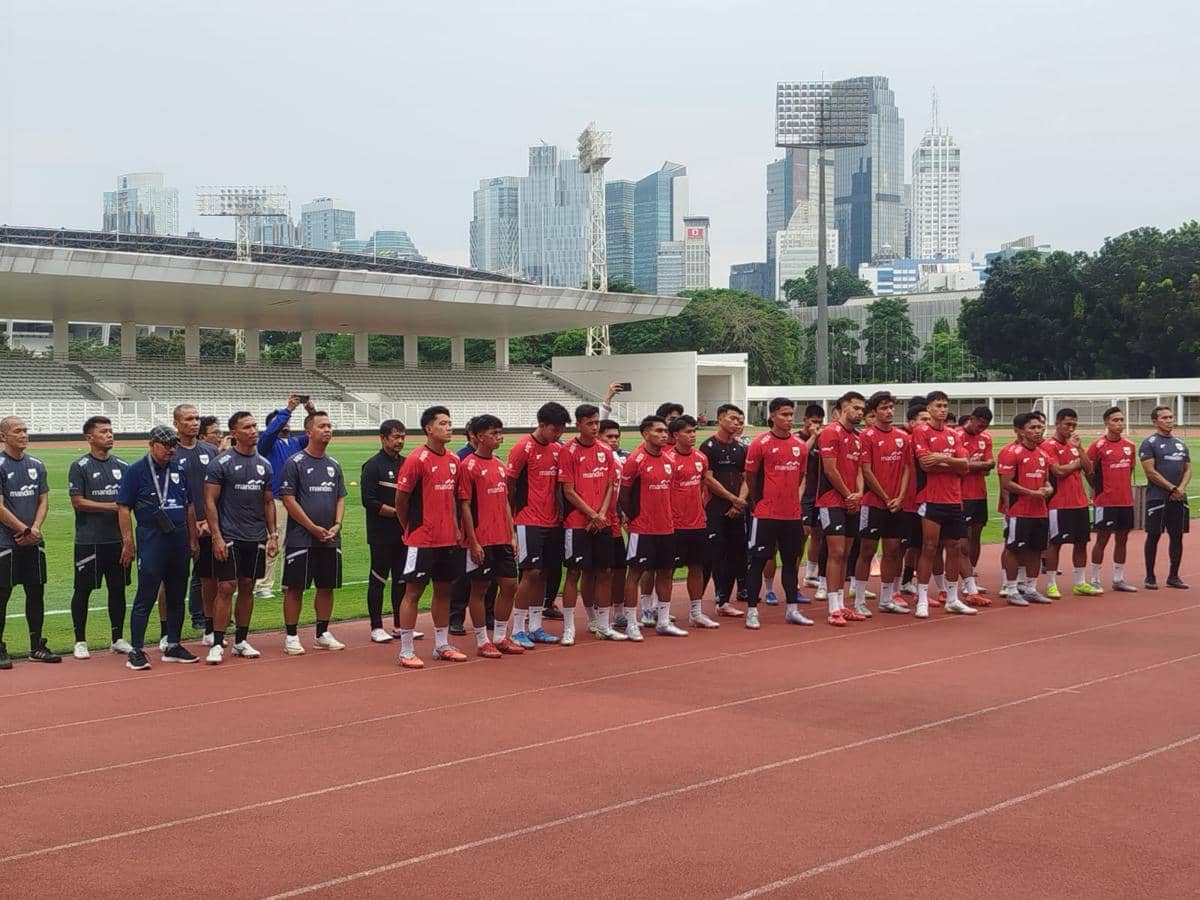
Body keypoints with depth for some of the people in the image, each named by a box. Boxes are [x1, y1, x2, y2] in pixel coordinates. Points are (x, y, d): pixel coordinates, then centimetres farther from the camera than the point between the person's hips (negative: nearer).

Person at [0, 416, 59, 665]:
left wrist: (35, 528, -6)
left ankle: (37, 647, 18)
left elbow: (43, 501, 10)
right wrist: (25, 530, -11)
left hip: (34, 542, 6)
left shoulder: (37, 465, 10)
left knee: (36, 593, 9)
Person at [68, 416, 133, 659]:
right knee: (83, 590, 3)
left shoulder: (122, 466, 9)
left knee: (118, 588, 9)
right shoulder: (79, 467, -5)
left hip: (117, 538, 5)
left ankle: (117, 639, 20)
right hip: (89, 540, -4)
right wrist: (112, 506, -14)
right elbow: (78, 502, -10)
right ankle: (80, 641, 12)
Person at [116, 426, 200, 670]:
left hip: (179, 540, 6)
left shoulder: (179, 470, 12)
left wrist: (193, 540, 15)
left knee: (178, 596, 11)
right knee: (145, 597, -6)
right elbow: (123, 508, -6)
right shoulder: (136, 471, -4)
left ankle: (173, 646, 20)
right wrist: (128, 543, -11)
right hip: (152, 539, -6)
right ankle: (136, 651, -2)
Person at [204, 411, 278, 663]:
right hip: (229, 538, -5)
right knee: (226, 588, -7)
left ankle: (241, 641, 18)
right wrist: (217, 537, -15)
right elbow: (210, 501, -9)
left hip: (256, 538, 5)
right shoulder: (221, 463, -7)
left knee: (247, 587, 10)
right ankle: (217, 644, -2)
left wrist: (273, 534, 7)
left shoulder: (264, 465, 9)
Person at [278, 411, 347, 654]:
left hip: (330, 539, 6)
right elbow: (288, 500, -11)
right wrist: (314, 528, -13)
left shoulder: (333, 465, 12)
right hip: (301, 539, -6)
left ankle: (322, 634, 20)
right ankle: (291, 636, 6)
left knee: (327, 586, 10)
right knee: (295, 588, -1)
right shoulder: (295, 463, -7)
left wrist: (337, 525, -3)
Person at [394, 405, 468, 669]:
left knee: (443, 590, 13)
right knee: (413, 592, -1)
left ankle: (442, 646, 24)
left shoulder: (454, 460, 8)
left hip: (448, 539, 7)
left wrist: (455, 527, 11)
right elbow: (400, 499, -7)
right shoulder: (416, 460, -13)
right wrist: (410, 528, 4)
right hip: (422, 540, -7)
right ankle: (406, 651, 4)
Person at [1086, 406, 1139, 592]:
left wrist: (1126, 489, 12)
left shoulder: (1129, 445, 9)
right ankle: (1094, 580, 6)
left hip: (1126, 500, 6)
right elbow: (1089, 472, -6)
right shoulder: (1097, 445, -9)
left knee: (1122, 538, 9)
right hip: (1105, 501, -6)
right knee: (1103, 538, -2)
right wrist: (1099, 489, -5)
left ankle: (1118, 579, 18)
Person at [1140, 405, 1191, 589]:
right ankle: (1150, 576, 6)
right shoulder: (1149, 443, -5)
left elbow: (1188, 469, 13)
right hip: (1157, 497, -6)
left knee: (1177, 536, 7)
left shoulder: (1180, 444, 15)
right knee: (1153, 536, -1)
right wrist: (1172, 488, -13)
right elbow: (1150, 472, -12)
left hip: (1178, 498, 6)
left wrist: (1181, 488, -6)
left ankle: (1173, 576, 15)